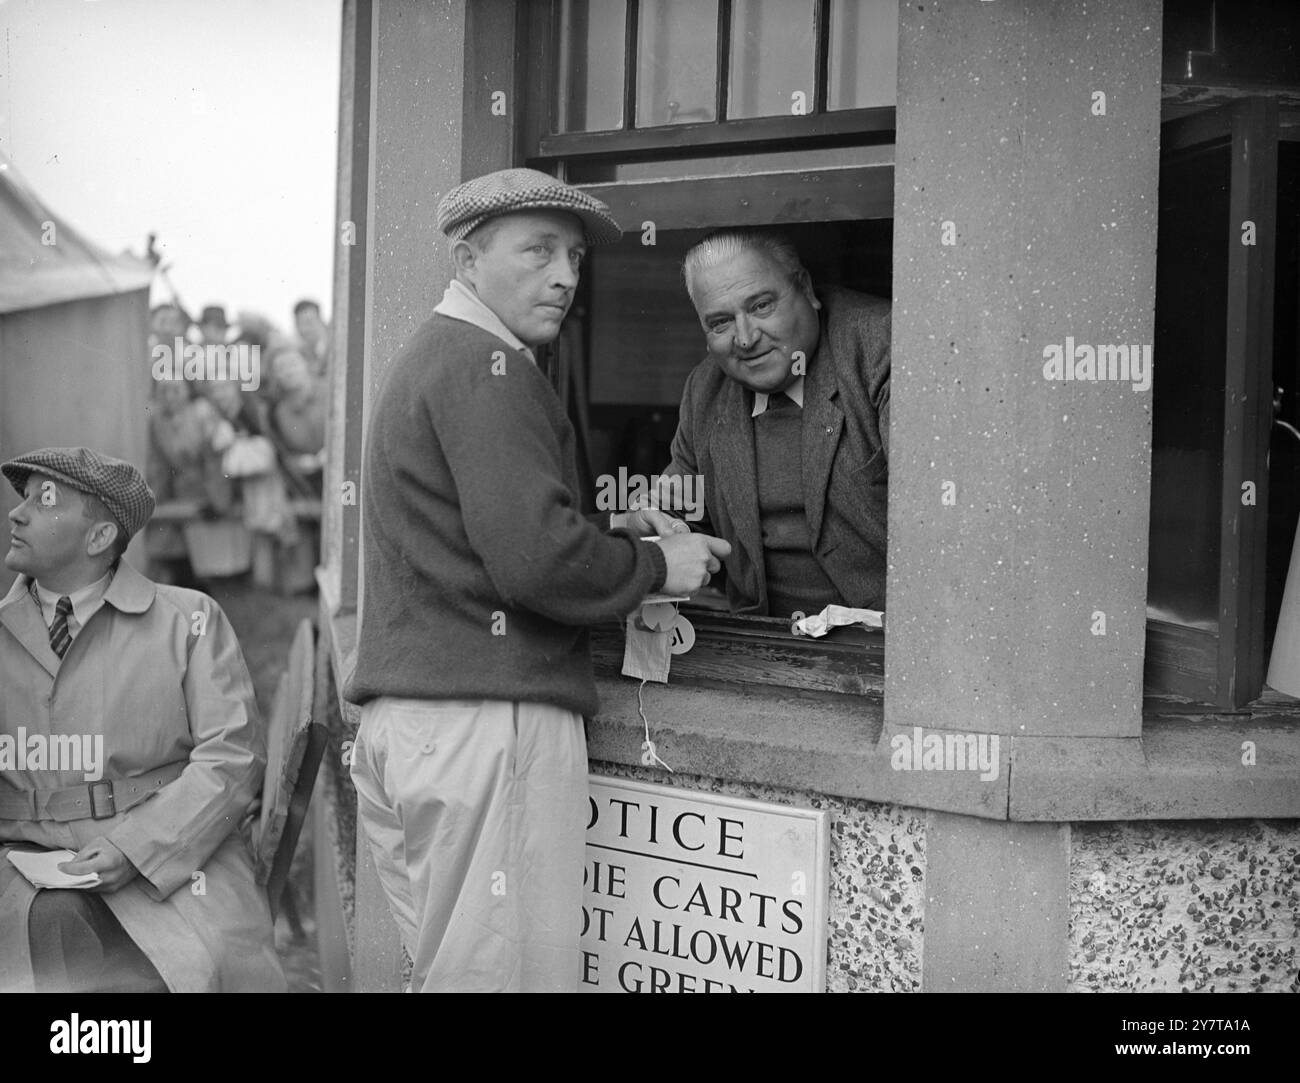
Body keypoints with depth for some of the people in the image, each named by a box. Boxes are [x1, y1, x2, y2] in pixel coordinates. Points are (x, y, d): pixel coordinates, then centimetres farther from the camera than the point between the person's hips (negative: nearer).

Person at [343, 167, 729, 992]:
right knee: (511, 972, -7)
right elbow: (536, 560, -19)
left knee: (443, 969, 13)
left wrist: (607, 533, 14)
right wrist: (657, 568, -3)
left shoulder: (426, 360, 23)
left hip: (401, 724, 10)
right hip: (487, 716, -10)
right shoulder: (488, 367, -10)